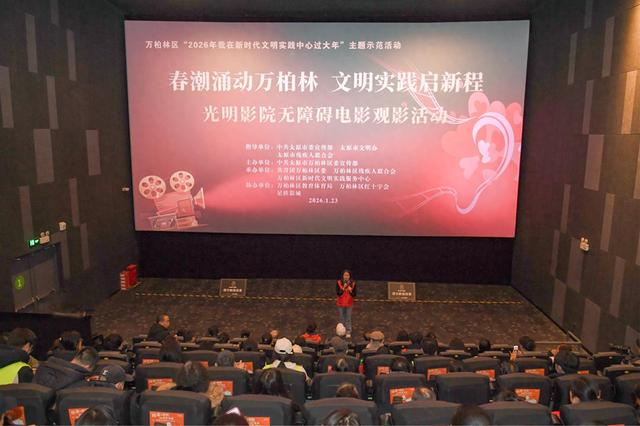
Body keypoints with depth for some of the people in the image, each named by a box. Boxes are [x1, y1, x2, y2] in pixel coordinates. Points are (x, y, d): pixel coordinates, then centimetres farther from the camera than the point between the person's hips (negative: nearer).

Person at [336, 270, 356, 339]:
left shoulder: (353, 283, -11)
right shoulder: (339, 283, -13)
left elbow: (354, 295, -9)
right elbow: (338, 293, -17)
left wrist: (351, 291, -28)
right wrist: (343, 288, -30)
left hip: (349, 304, 0)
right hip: (341, 303, 0)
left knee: (348, 319, 8)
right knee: (342, 318, 16)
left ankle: (348, 332, 19)